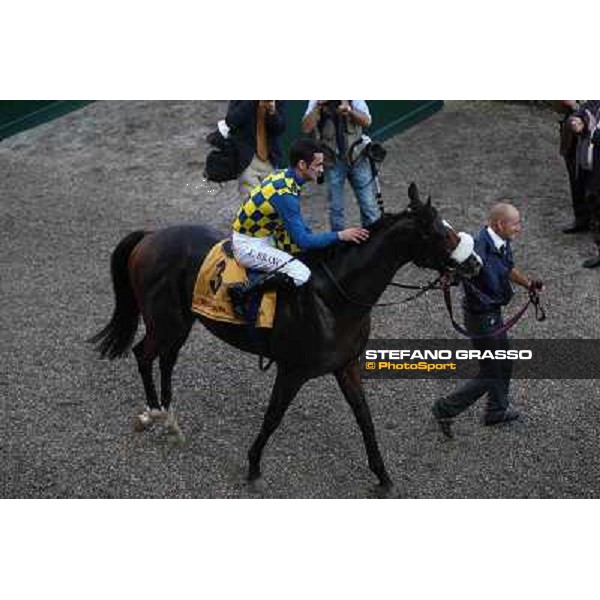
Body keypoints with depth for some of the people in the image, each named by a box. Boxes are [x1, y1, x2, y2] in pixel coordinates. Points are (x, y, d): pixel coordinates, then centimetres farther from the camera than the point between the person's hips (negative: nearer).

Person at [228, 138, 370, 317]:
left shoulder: (283, 175, 0)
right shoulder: (285, 194, -28)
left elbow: (297, 223, 14)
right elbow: (303, 241, -22)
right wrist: (340, 235, -18)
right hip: (249, 246, -10)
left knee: (312, 253, 16)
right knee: (300, 274, -23)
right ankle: (242, 290, -15)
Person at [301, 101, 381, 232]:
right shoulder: (316, 101, -6)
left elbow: (366, 121, -19)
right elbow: (306, 128, -17)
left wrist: (350, 110, -35)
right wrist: (318, 106, -25)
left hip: (356, 157, 0)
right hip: (332, 161, 0)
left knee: (369, 205, 3)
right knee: (335, 208, 9)